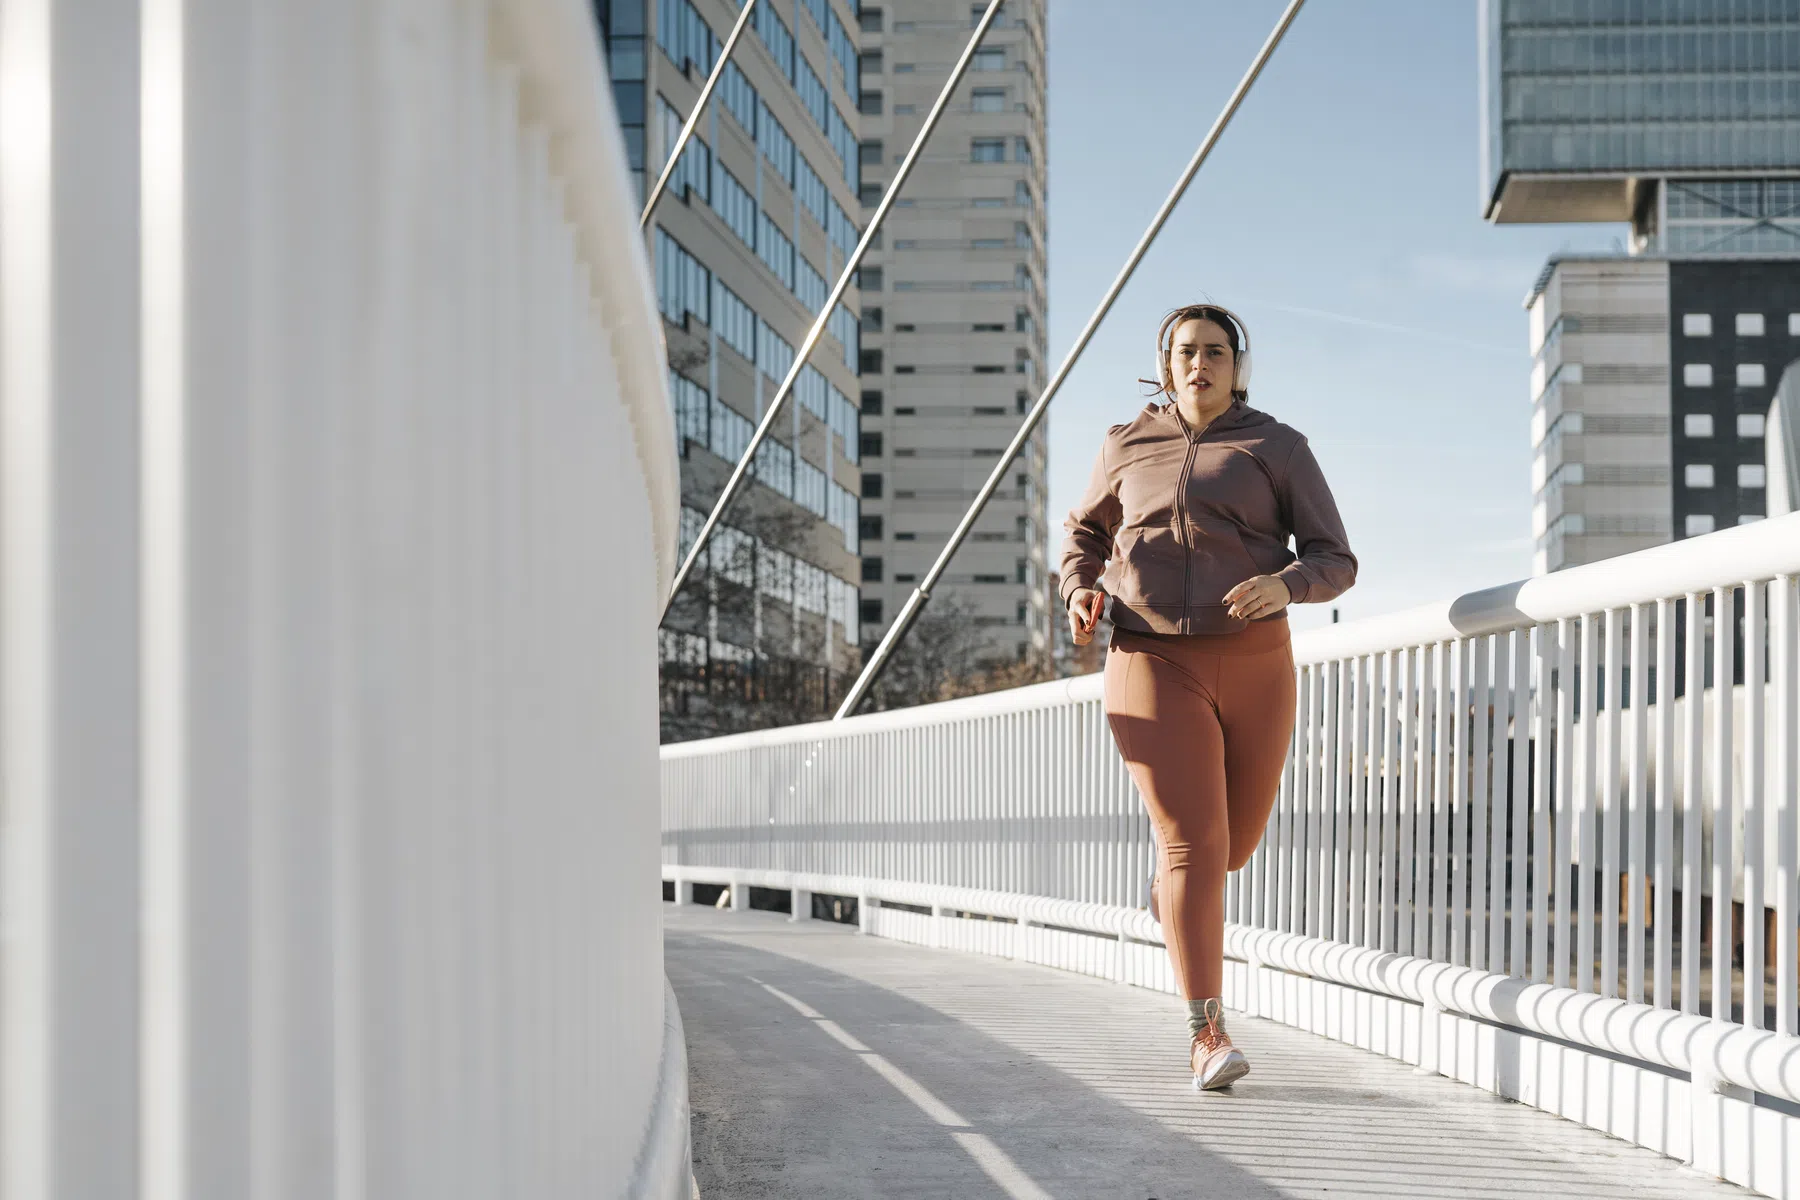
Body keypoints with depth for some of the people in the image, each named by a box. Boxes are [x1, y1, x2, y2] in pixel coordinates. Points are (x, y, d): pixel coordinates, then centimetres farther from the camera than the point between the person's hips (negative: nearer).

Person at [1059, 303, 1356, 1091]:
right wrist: (1080, 591, 2)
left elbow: (1334, 562, 0)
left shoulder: (1278, 449, 2)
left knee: (1234, 840, 14)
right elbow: (1086, 529, 24)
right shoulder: (1128, 447, 7)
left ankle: (1173, 880, 51)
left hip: (1253, 663, 1)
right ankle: (1207, 1033, -11)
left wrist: (1282, 585, -23)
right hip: (1154, 663, -1)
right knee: (1193, 845, -14)